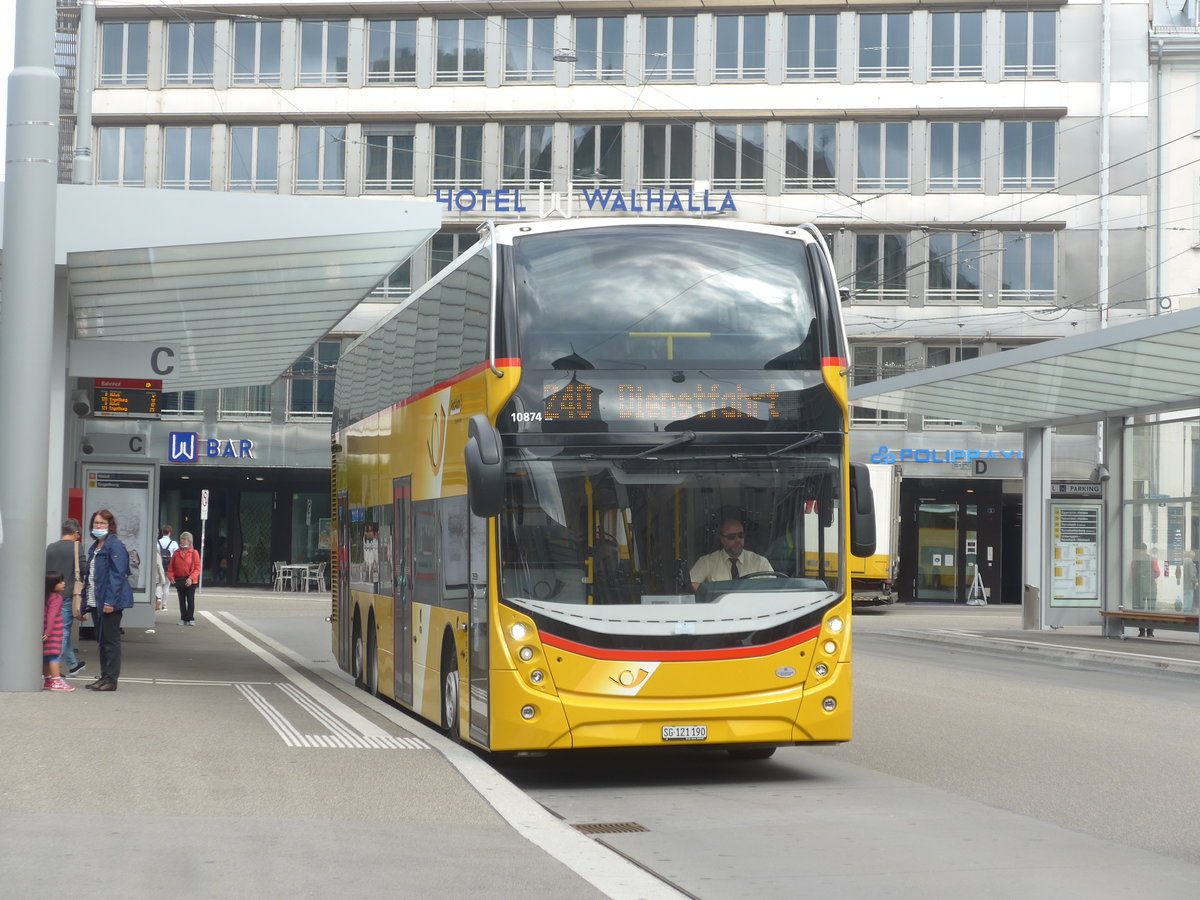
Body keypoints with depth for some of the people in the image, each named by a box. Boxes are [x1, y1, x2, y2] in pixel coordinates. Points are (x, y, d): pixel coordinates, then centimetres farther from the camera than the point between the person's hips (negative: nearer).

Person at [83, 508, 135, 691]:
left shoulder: (115, 546, -11)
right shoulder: (94, 547, 16)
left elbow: (118, 575, -17)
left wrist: (110, 601, -22)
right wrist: (86, 596, 14)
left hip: (110, 602, -9)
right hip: (96, 601, 9)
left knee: (110, 640, -5)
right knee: (102, 640, 13)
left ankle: (111, 679, -1)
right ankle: (104, 677, 19)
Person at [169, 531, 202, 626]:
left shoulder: (194, 553, -3)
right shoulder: (177, 553, 8)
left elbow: (197, 568, -6)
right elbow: (171, 567, 9)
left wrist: (191, 578, -18)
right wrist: (171, 576, -7)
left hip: (190, 581, -4)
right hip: (179, 580, 4)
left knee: (190, 600, -3)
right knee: (182, 600, 9)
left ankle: (190, 619, 4)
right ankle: (183, 619, 15)